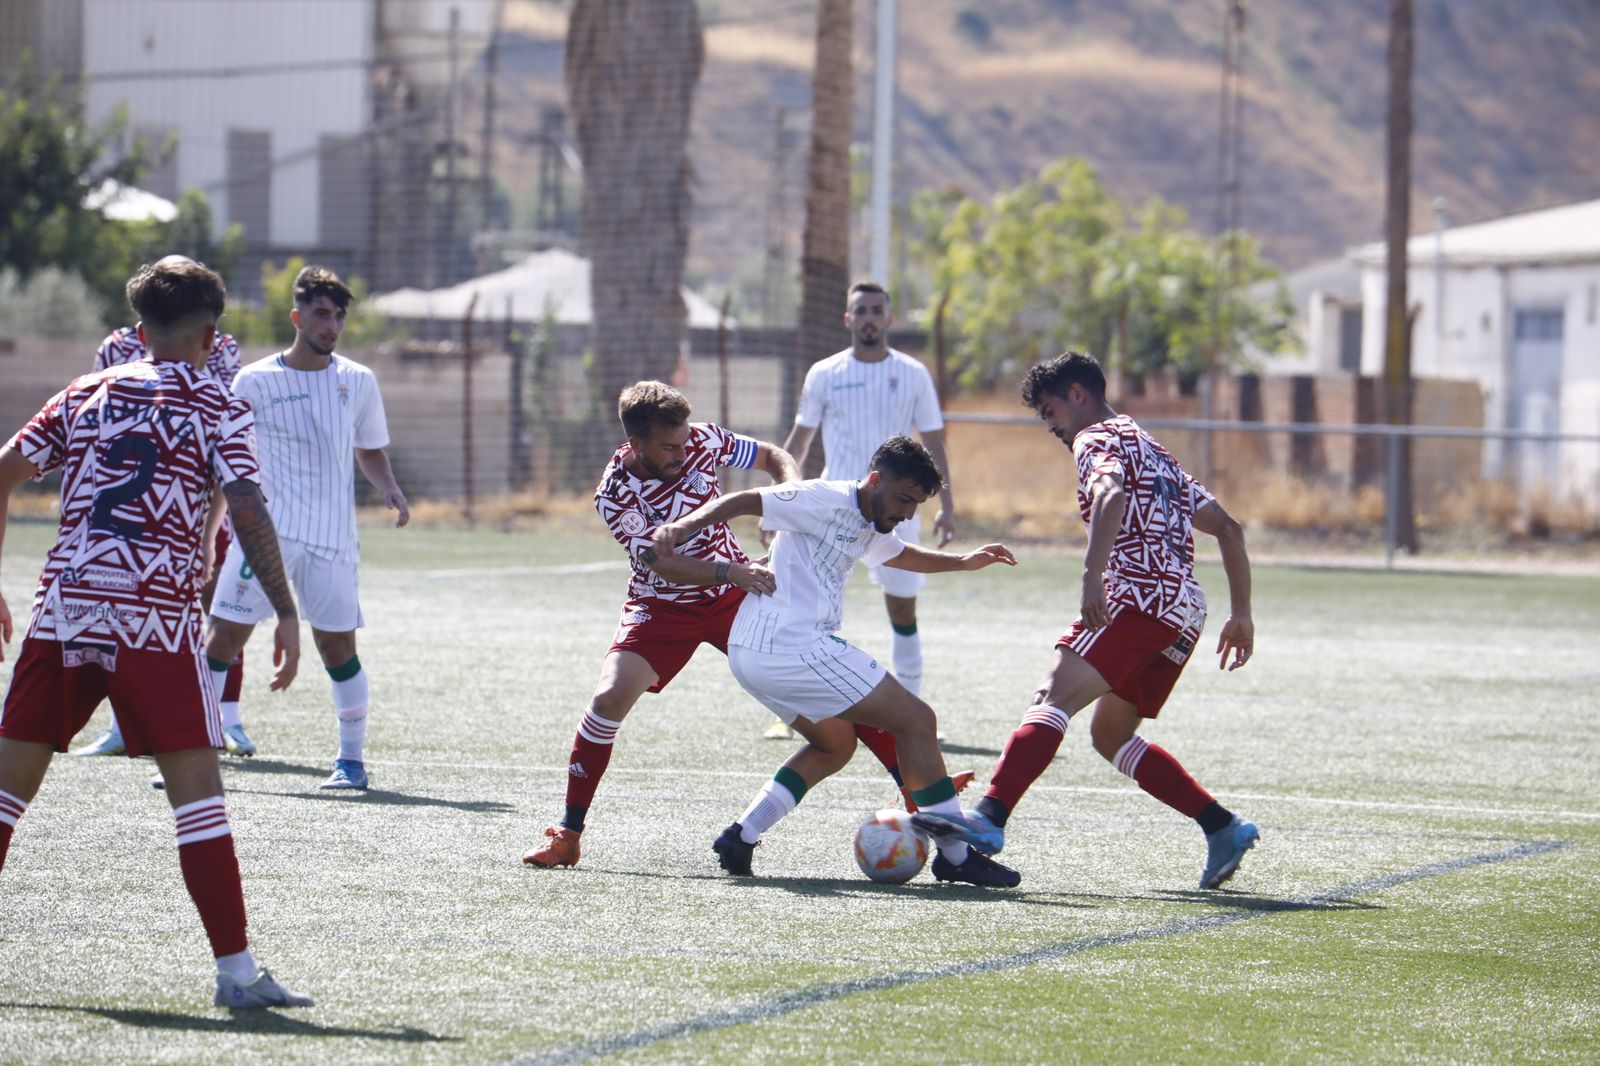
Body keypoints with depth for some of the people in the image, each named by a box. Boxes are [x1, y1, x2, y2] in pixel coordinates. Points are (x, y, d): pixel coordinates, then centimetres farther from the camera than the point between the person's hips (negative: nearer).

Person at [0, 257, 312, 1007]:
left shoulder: (85, 394, 16)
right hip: (154, 617, -4)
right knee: (197, 789, -3)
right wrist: (286, 614, -7)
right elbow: (248, 510, -8)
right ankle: (235, 970, -7)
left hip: (63, 606, 4)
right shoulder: (215, 408, 5)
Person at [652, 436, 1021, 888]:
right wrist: (683, 525, -27)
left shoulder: (867, 526, 19)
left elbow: (902, 555, 40)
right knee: (918, 721, -2)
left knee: (836, 744, 28)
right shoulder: (828, 501, -10)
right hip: (795, 647, -11)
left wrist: (962, 562, 28)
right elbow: (745, 501, -13)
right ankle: (956, 853, 2)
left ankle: (741, 836, 13)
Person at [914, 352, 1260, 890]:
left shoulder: (1097, 439, 4)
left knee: (1054, 696, -21)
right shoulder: (1155, 452, 32)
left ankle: (989, 816, -41)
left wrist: (1093, 576, -31)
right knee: (1110, 734, 18)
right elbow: (1227, 527, 31)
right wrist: (1240, 614, 30)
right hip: (1183, 611, 9)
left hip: (1139, 597, -9)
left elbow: (1111, 492, -19)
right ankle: (1224, 828, 12)